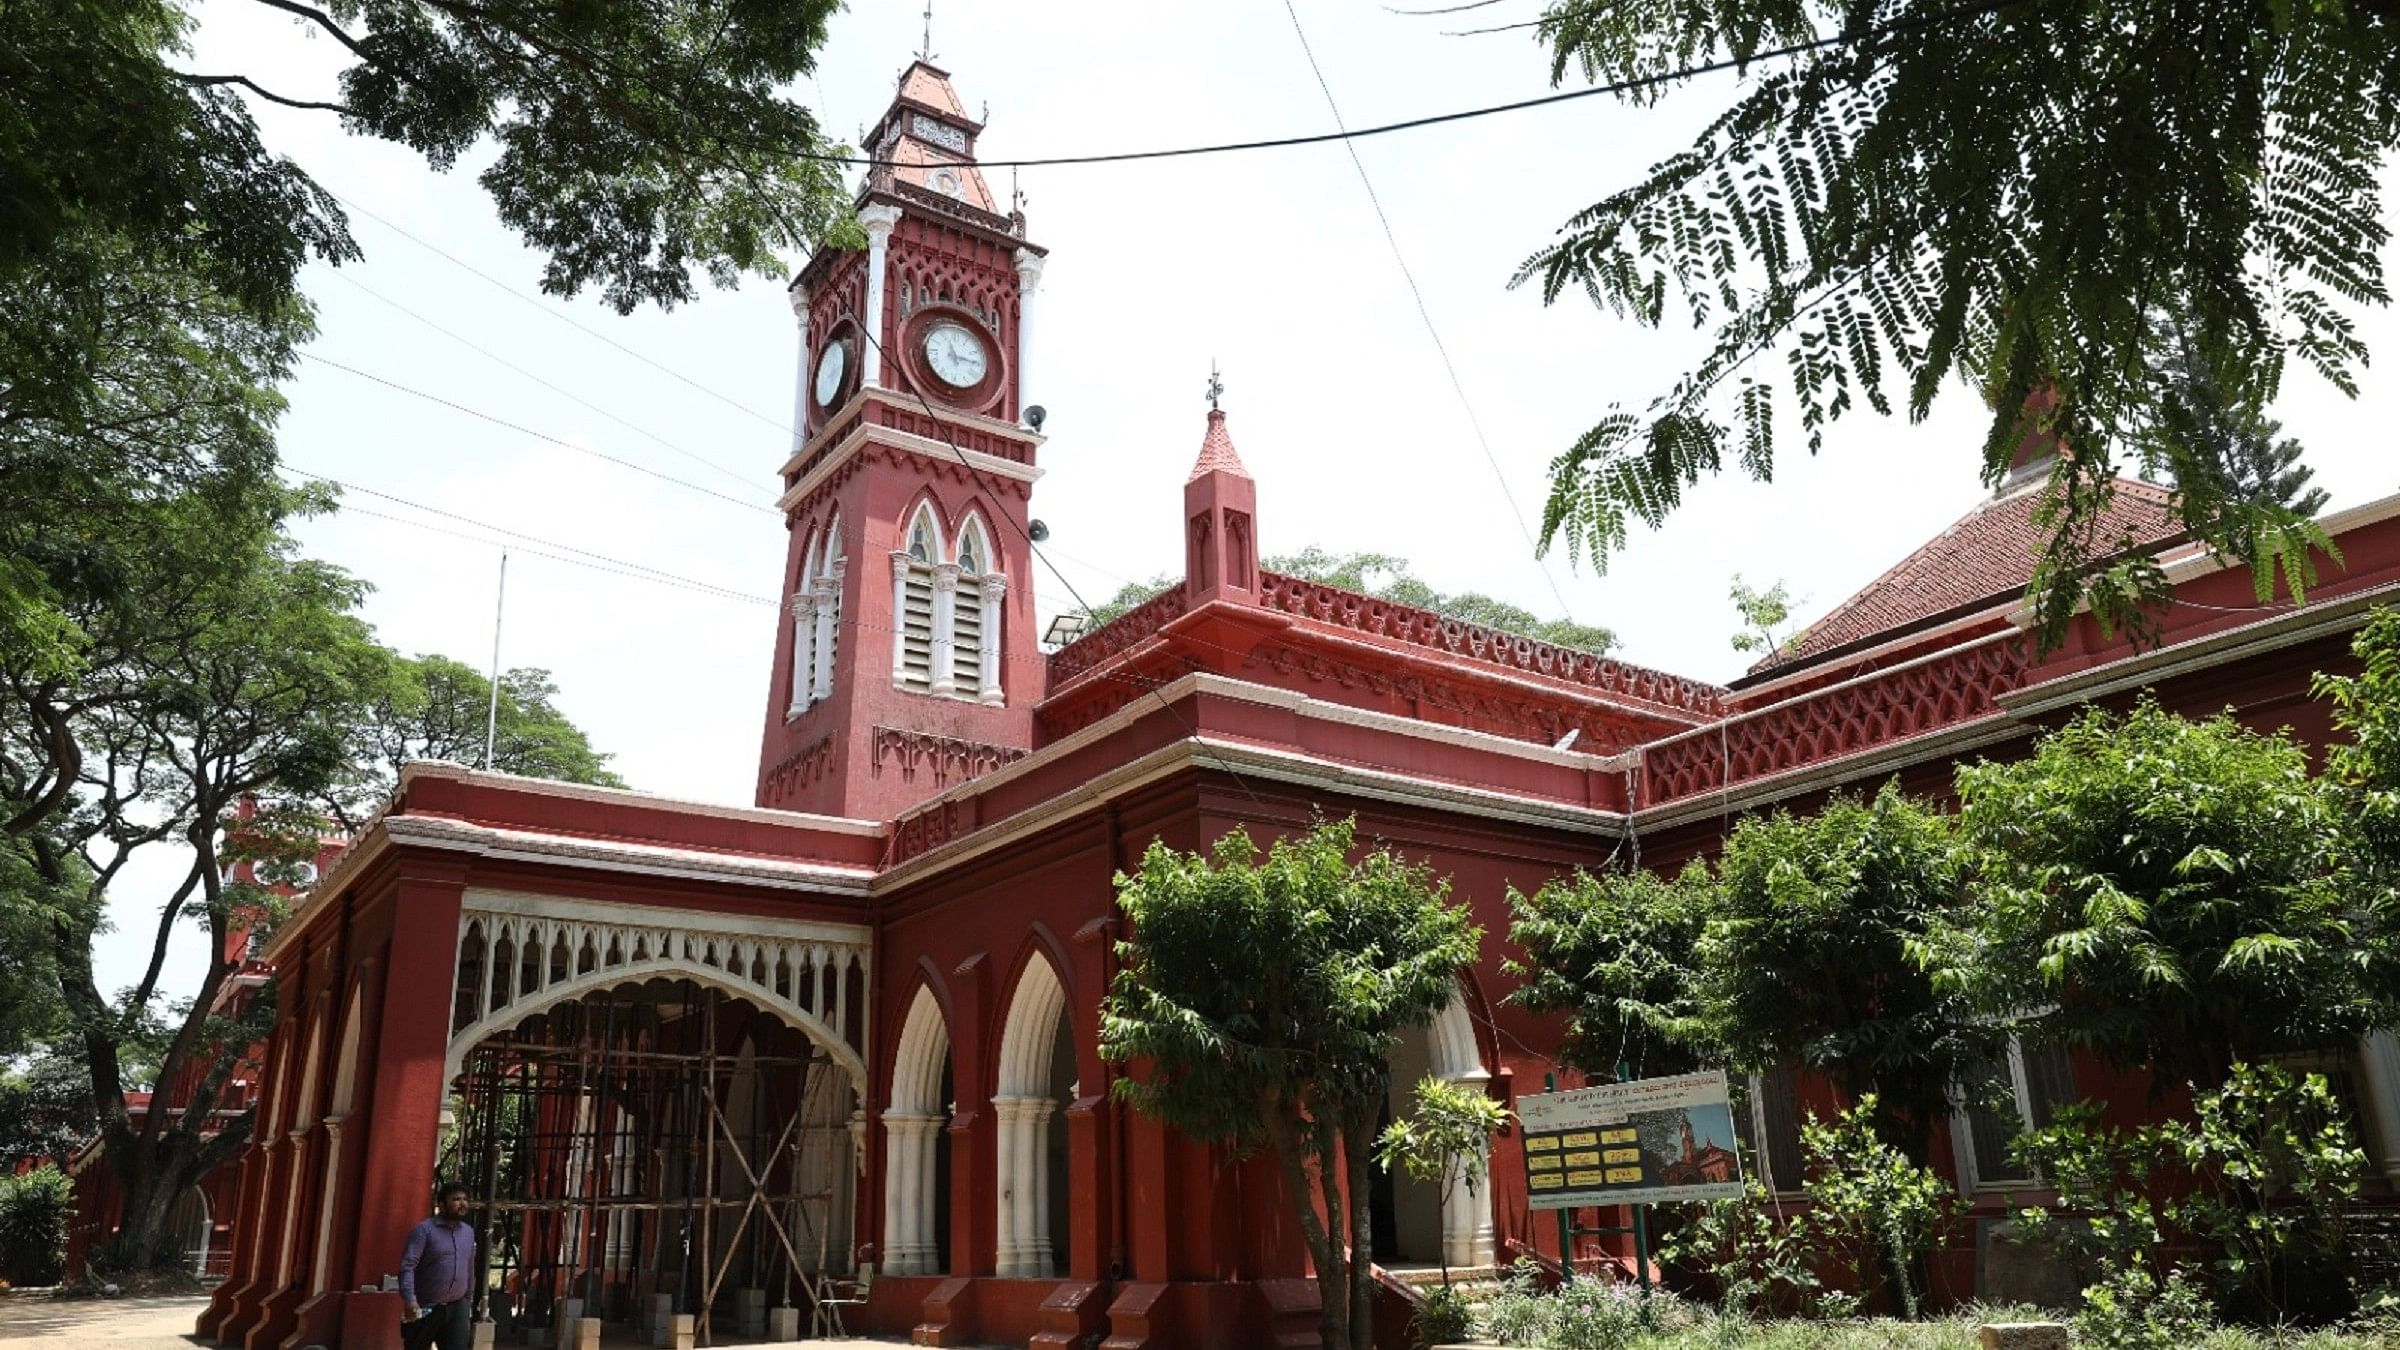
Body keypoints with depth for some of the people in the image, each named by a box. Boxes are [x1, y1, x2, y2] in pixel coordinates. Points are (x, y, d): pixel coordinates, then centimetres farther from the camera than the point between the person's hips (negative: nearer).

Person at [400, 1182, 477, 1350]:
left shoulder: (468, 1232, 11)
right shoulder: (424, 1230, -8)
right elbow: (407, 1265, -18)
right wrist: (409, 1300, -29)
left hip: (457, 1308, 5)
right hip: (424, 1308, -4)